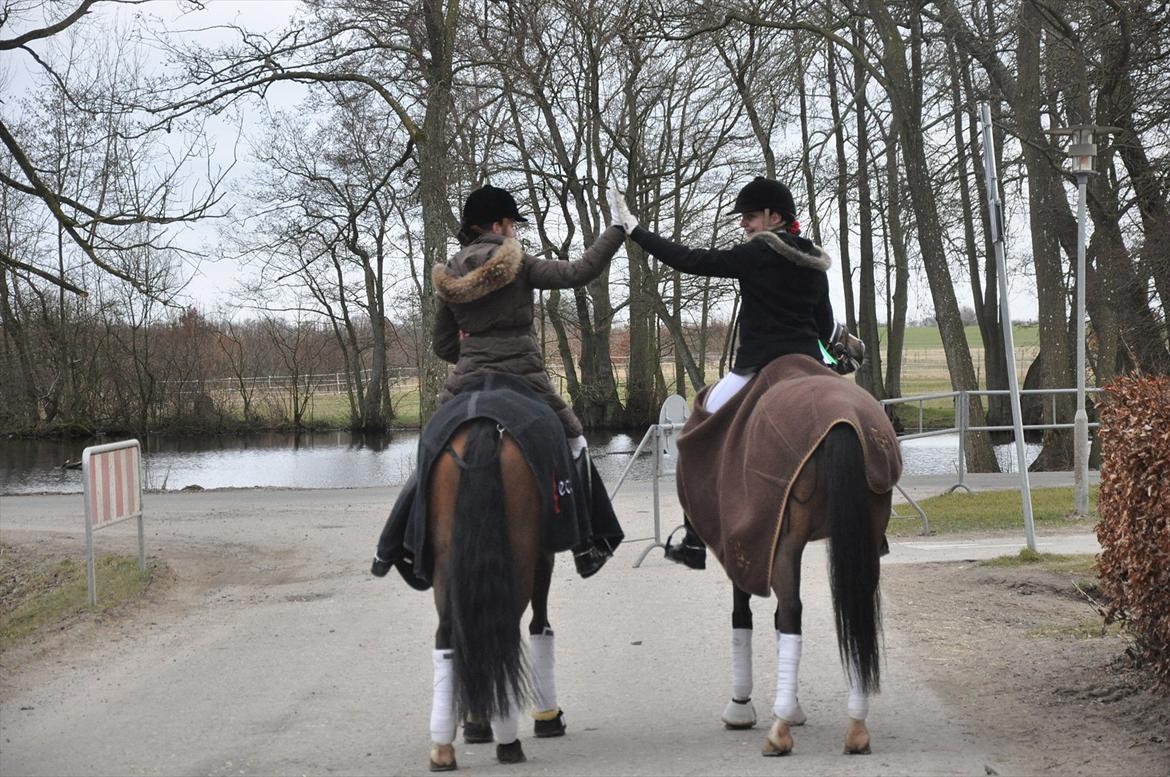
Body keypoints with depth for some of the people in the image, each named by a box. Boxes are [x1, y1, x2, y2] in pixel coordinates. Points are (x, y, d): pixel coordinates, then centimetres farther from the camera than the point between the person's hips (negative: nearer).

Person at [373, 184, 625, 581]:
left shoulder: (449, 275, 7)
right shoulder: (517, 264, -6)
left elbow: (444, 346, 11)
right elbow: (579, 272, -9)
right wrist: (617, 231, -1)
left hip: (466, 382, 4)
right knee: (573, 444, 16)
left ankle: (390, 550, 15)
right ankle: (589, 547, 16)